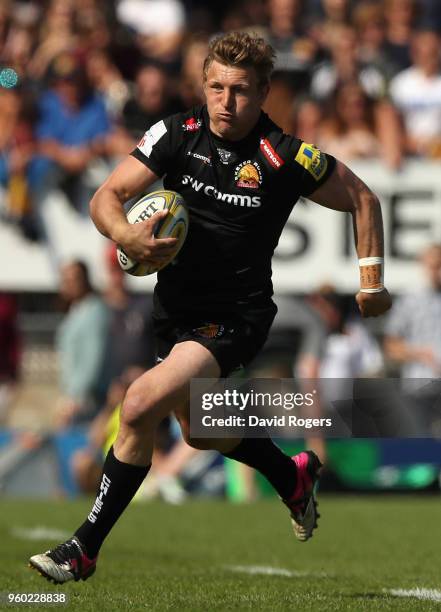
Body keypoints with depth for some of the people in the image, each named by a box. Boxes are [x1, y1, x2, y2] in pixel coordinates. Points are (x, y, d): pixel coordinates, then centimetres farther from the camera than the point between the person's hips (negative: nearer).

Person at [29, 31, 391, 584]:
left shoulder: (286, 158, -16)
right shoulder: (177, 134, -8)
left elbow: (362, 200, -1)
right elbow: (106, 197, -10)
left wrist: (372, 280, -6)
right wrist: (125, 234, -32)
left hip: (235, 318, -6)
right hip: (176, 308, 6)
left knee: (140, 406, -23)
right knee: (199, 431, 25)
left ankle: (84, 549, -12)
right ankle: (293, 476, 54)